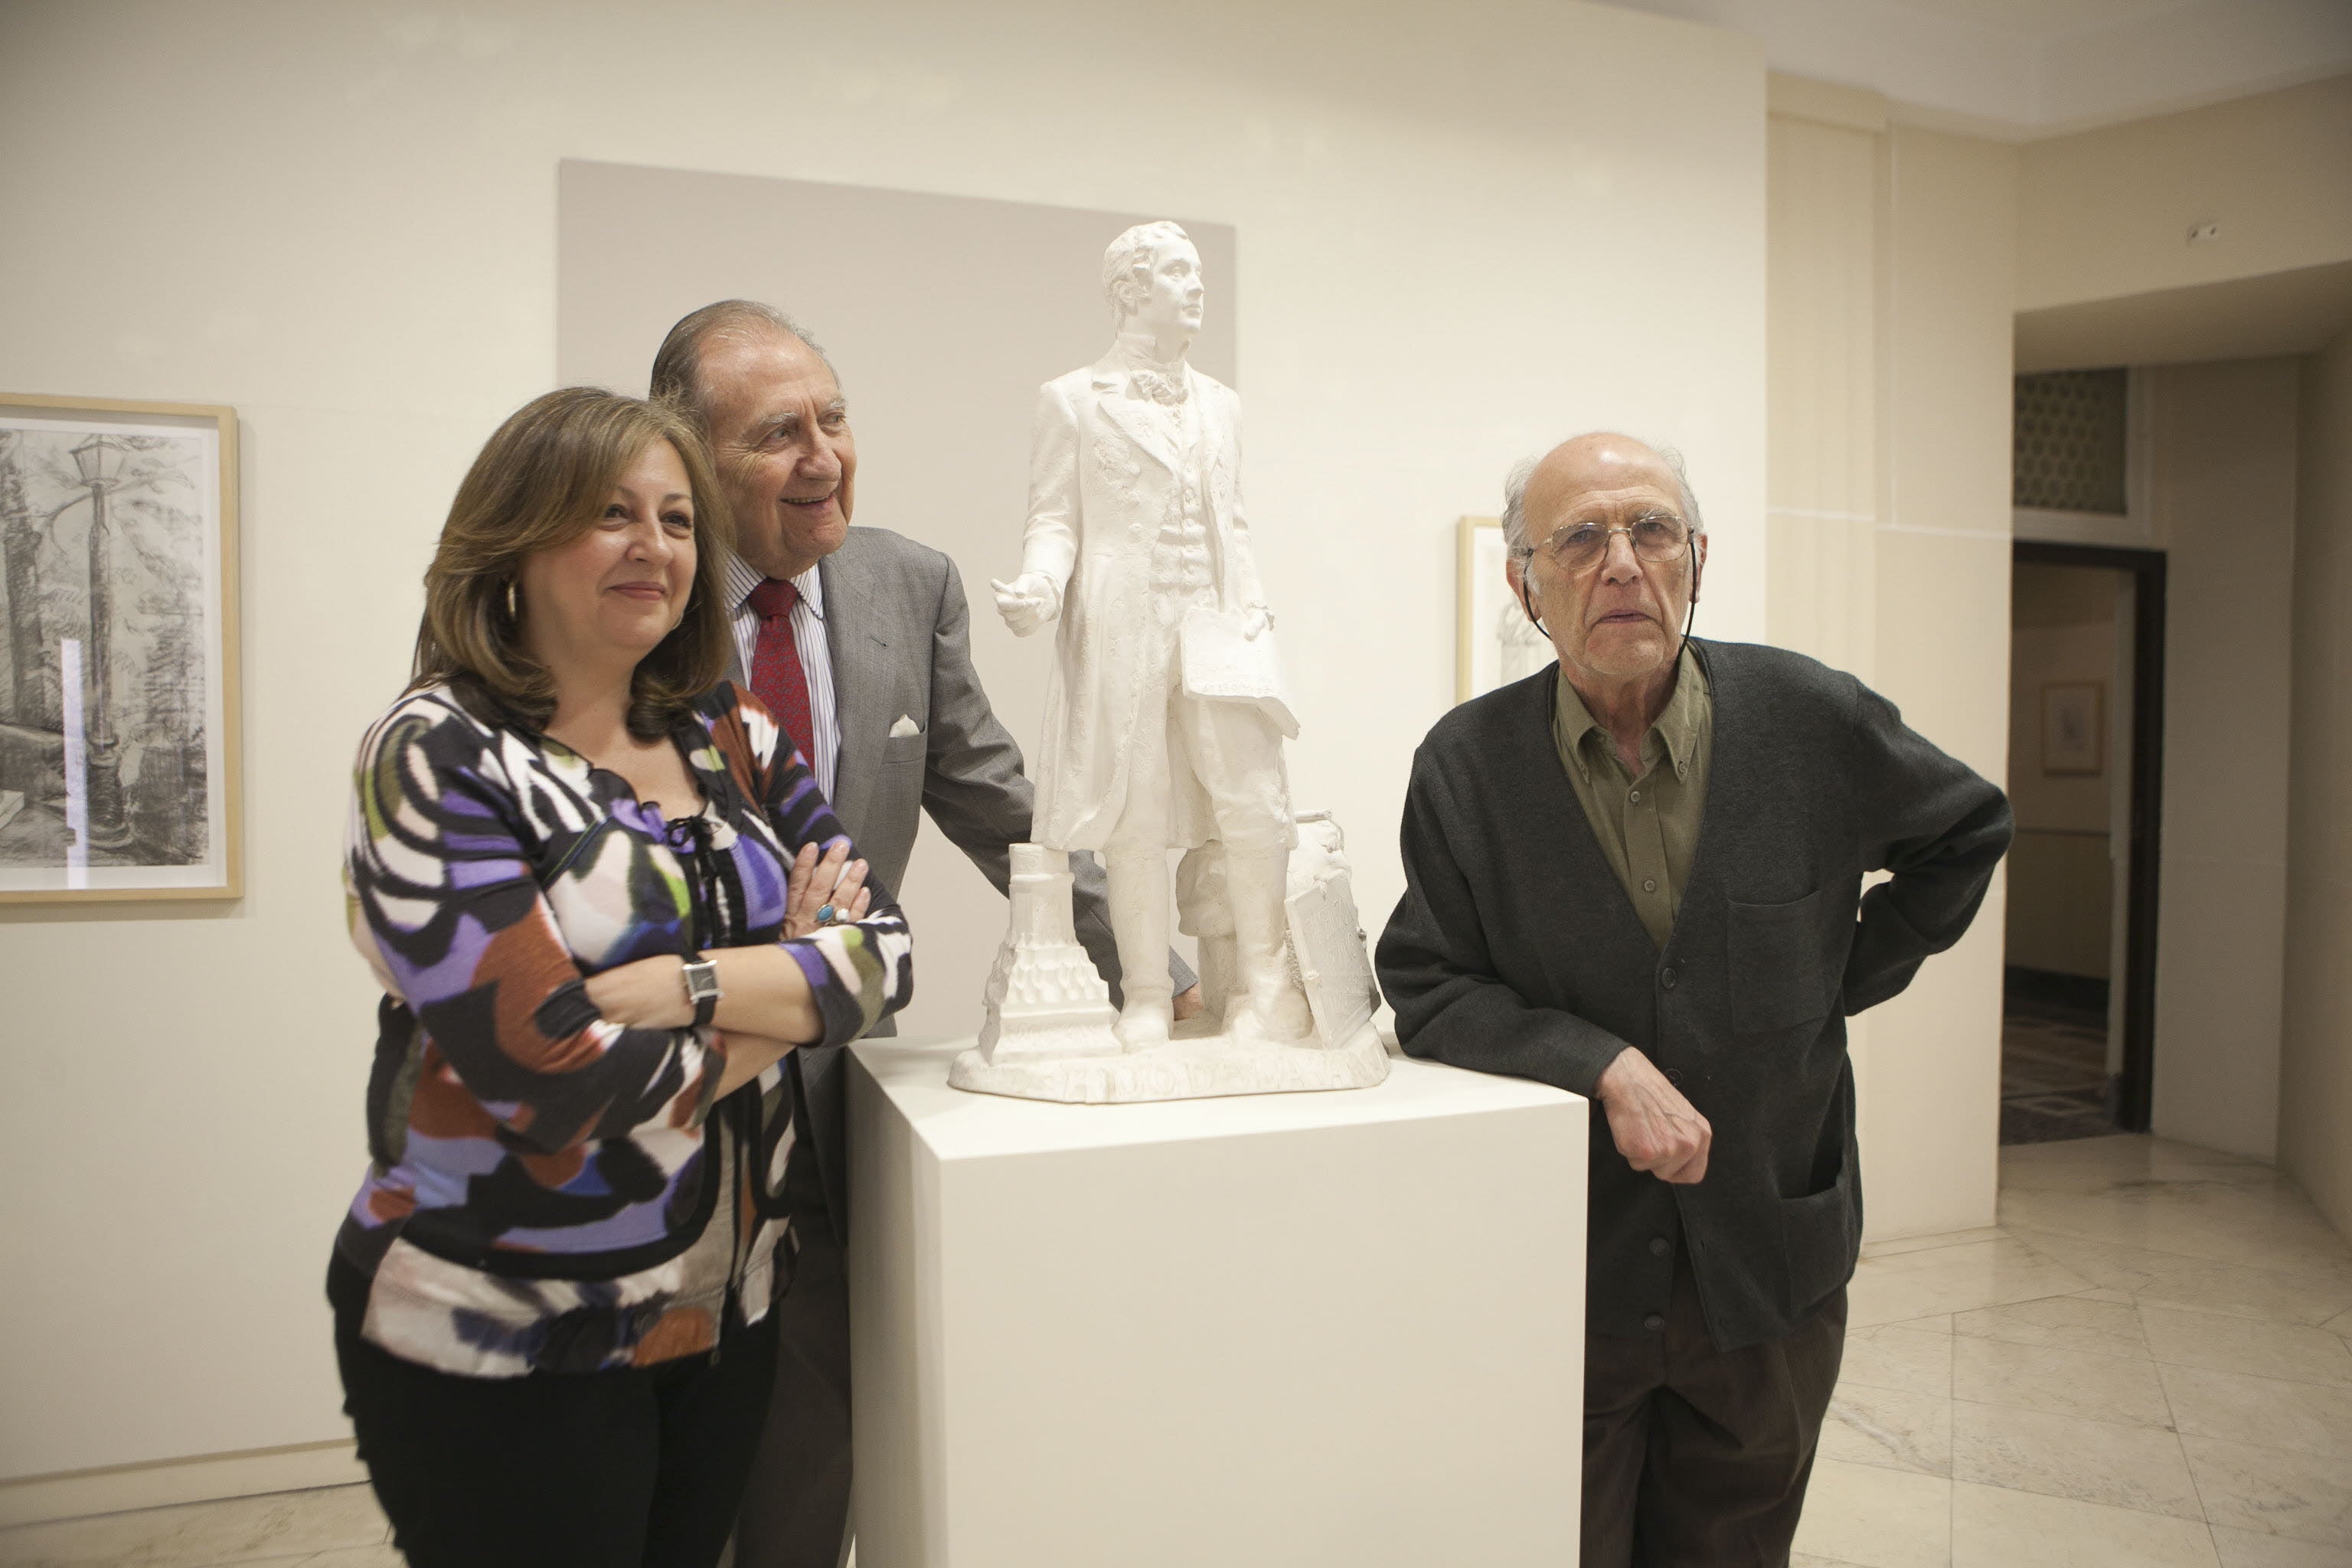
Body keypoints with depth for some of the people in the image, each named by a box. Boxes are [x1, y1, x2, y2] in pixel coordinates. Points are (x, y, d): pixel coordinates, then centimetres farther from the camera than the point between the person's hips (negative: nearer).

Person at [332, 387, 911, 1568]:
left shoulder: (730, 736, 4)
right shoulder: (437, 758, -14)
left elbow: (883, 950, -5)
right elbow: (560, 1079, -23)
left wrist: (685, 986, -21)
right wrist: (791, 986, -9)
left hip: (726, 1314, 5)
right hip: (506, 1349, -5)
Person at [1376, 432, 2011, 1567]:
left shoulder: (1816, 721, -6)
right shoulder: (1466, 764, -9)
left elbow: (1969, 828, 13)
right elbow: (1426, 989, -8)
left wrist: (1850, 977, 6)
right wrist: (1607, 1064, -21)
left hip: (1770, 1261, 2)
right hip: (1561, 1276, -1)